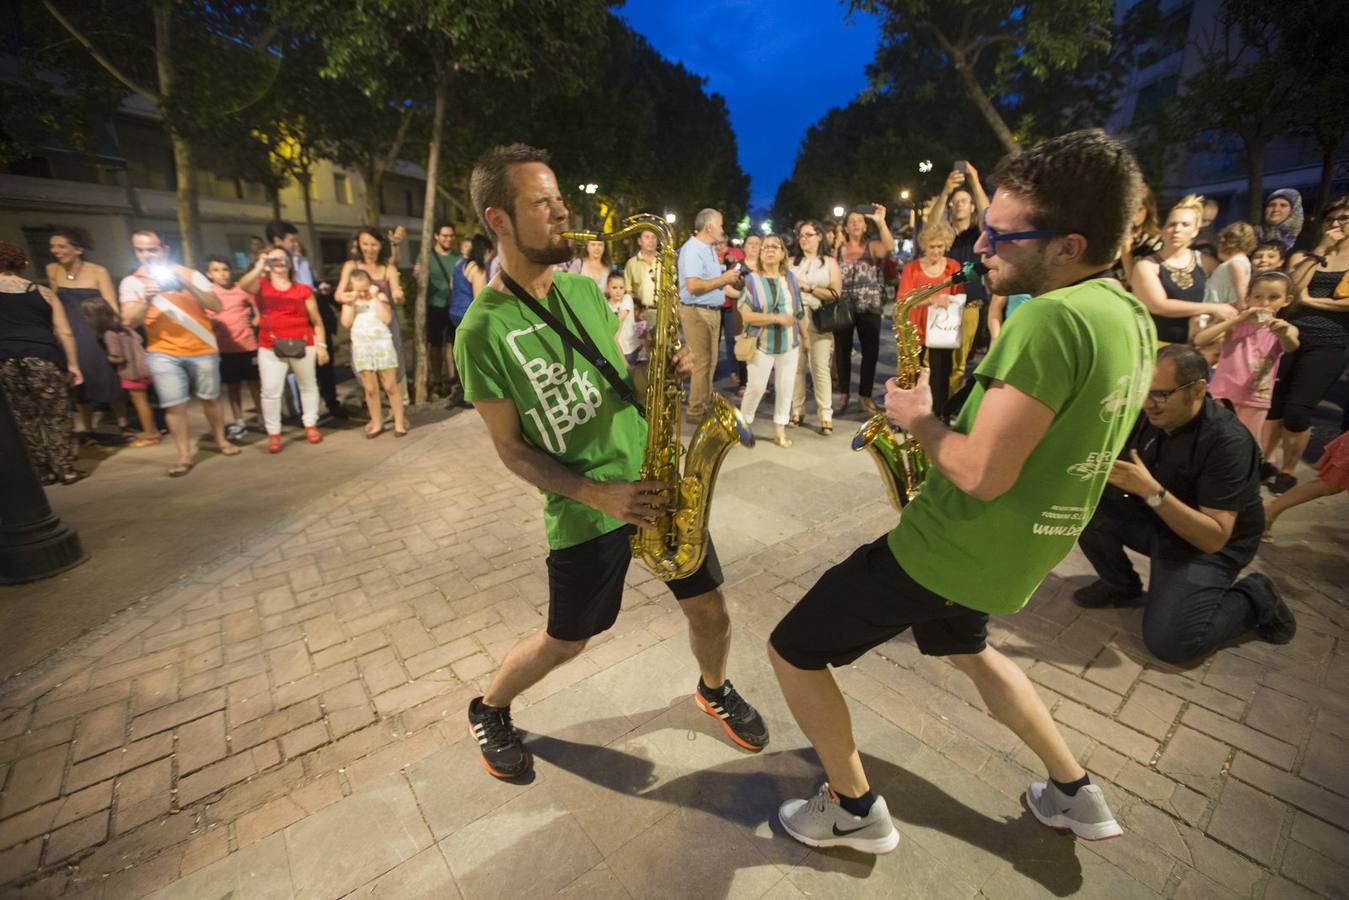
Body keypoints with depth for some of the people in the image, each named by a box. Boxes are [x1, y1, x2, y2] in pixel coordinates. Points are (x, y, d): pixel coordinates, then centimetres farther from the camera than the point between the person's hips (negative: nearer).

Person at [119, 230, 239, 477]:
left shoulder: (191, 275, 1)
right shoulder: (131, 282, 3)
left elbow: (216, 306, -9)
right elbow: (129, 322, -6)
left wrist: (188, 287, -22)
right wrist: (147, 300, -21)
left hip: (203, 349, 0)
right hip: (162, 353, 0)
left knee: (210, 398, 9)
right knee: (174, 405, -5)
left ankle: (221, 441, 26)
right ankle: (184, 456, 2)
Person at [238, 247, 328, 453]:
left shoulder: (303, 290, 5)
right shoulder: (261, 285, 7)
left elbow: (316, 320, 5)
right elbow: (243, 285, -18)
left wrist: (321, 345, -1)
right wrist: (260, 266, -18)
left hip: (302, 345, 0)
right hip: (271, 347, 0)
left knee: (308, 386, 11)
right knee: (270, 391, -2)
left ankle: (311, 425, 25)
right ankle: (273, 433, 7)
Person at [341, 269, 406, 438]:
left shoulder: (380, 297, 2)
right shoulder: (349, 301, 9)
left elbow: (387, 318, -13)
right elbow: (346, 323, -4)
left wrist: (375, 298, -11)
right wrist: (351, 303, -9)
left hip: (382, 345, -3)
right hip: (361, 348, 3)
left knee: (390, 386, 0)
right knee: (370, 389, 7)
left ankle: (399, 422, 7)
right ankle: (377, 423, 18)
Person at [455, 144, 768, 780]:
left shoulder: (583, 288, 6)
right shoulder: (482, 330, -12)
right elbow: (511, 447, -9)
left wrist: (662, 369, -8)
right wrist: (597, 493, -21)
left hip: (657, 483, 5)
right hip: (583, 512, -4)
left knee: (710, 612, 13)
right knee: (565, 642, 14)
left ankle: (715, 689, 47)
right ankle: (489, 710, 46)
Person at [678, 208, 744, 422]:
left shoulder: (709, 249, 17)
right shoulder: (692, 249, -13)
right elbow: (693, 286, -24)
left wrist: (730, 279, 7)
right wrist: (723, 279, -17)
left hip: (712, 311, 9)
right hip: (696, 311, -9)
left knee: (710, 362, 13)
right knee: (701, 362, -7)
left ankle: (706, 405, 23)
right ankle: (696, 411, 1)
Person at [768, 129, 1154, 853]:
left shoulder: (1049, 318, -25)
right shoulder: (1131, 317, 6)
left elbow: (982, 473, -28)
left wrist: (917, 418, -11)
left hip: (950, 550, -9)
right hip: (1011, 556, 10)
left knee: (792, 653, 7)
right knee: (967, 650, 39)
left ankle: (856, 813, 25)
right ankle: (1075, 794, 47)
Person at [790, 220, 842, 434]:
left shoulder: (829, 262, 10)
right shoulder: (792, 262, 15)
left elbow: (836, 294, -1)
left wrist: (809, 288, -7)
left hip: (819, 320, -2)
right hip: (794, 319, 2)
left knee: (820, 367, -8)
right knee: (796, 366, -1)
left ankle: (826, 416, -5)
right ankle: (797, 411, 8)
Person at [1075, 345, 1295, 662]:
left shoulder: (1227, 442, -26)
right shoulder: (1147, 414, -11)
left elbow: (1214, 537, -29)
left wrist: (1152, 491, -40)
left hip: (1209, 545, -5)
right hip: (1155, 520, 6)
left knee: (1170, 642, -20)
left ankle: (1254, 599, 10)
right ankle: (1121, 585, 4)